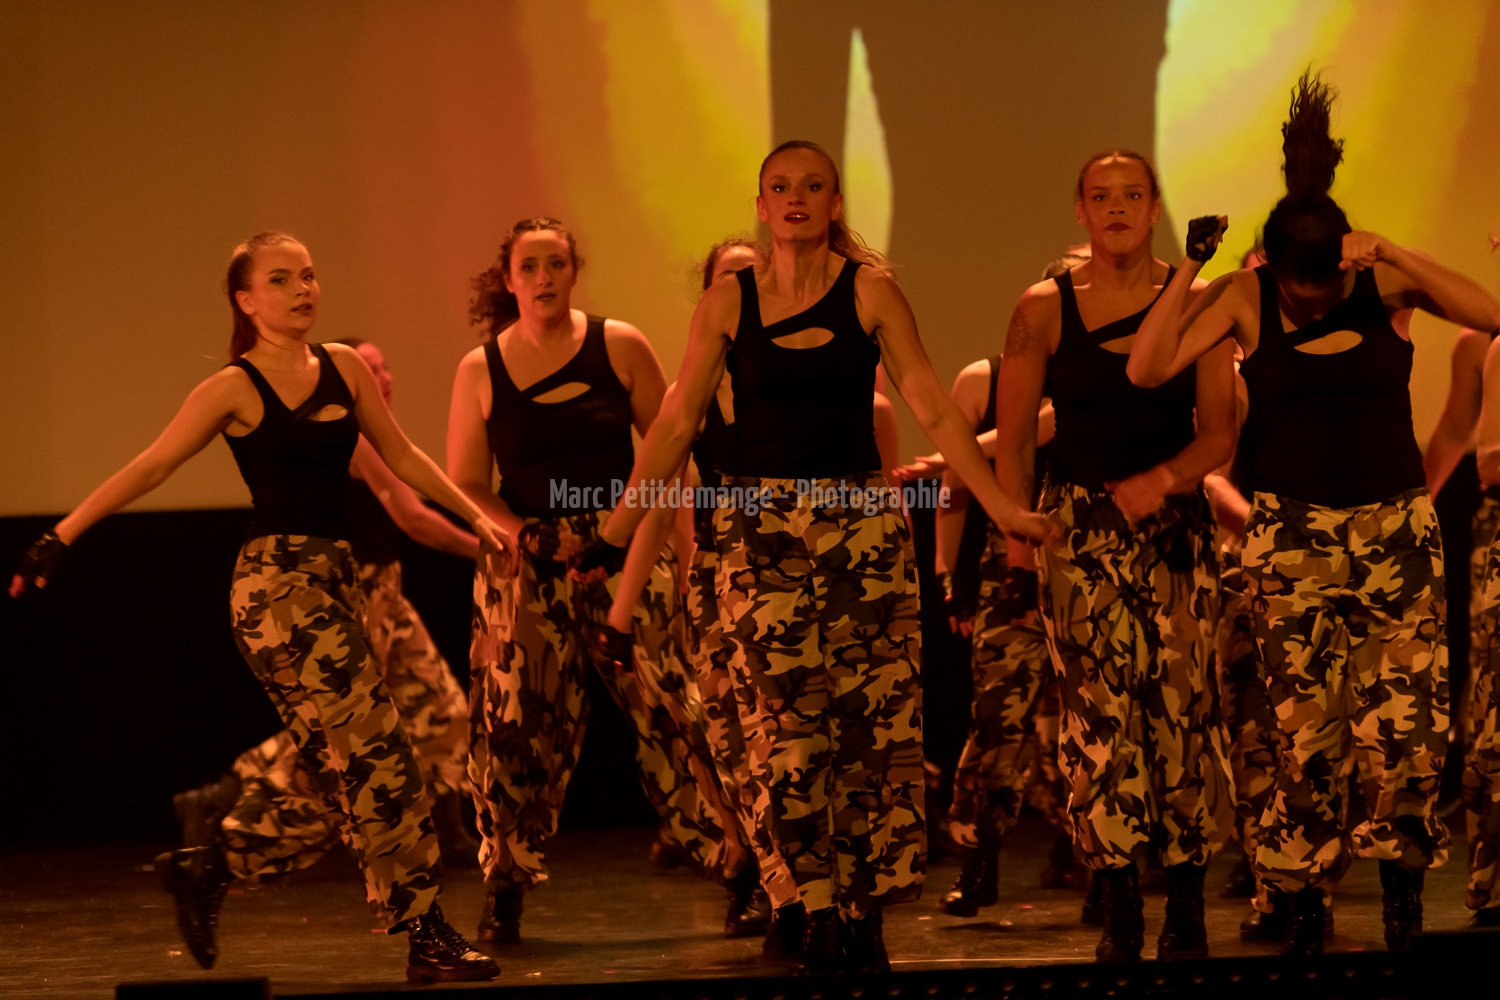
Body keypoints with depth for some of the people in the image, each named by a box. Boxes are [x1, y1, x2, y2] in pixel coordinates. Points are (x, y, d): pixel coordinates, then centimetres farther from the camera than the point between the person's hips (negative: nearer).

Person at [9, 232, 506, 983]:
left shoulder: (345, 367, 12)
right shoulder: (234, 389, -4)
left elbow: (401, 458, 21)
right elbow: (148, 468, -2)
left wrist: (475, 516, 18)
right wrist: (61, 536, -6)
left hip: (334, 581, 7)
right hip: (278, 582, -7)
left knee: (339, 784, 7)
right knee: (377, 758, -10)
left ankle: (206, 870, 21)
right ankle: (426, 935, -7)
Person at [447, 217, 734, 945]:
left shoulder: (619, 347, 2)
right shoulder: (480, 371, 4)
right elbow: (464, 486, 4)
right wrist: (521, 533, -11)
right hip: (526, 566, 1)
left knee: (668, 707, -8)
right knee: (517, 722, -2)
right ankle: (504, 890, 10)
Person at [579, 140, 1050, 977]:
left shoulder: (871, 292, 2)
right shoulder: (728, 304, 5)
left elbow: (934, 410, 1)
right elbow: (676, 425, 6)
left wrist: (1002, 507, -4)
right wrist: (616, 531, 3)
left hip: (864, 521, 0)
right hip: (763, 525, 0)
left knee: (876, 719, -5)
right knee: (790, 721, -6)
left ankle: (866, 915, 2)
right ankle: (818, 915, 0)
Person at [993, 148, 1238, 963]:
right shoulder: (1043, 309, 4)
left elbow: (1220, 431, 2)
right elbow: (1012, 438, 6)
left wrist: (1165, 479, -15)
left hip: (1175, 525, 0)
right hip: (1080, 528, 0)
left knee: (1183, 704, -6)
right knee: (1097, 711, -6)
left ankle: (1186, 917, 2)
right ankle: (1119, 918, 0)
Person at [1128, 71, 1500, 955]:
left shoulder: (1388, 283, -4)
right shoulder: (1246, 297, -4)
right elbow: (1149, 368, -12)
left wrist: (1397, 256, -25)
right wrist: (1190, 271, -18)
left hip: (1398, 526, 0)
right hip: (1294, 534, 0)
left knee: (1407, 725, -6)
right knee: (1308, 732, -2)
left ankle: (1405, 898, 11)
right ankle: (1305, 909, 11)